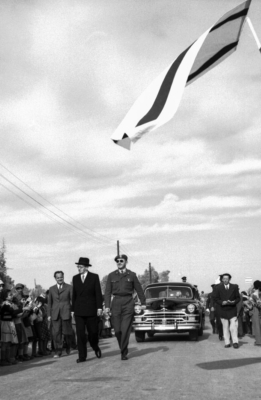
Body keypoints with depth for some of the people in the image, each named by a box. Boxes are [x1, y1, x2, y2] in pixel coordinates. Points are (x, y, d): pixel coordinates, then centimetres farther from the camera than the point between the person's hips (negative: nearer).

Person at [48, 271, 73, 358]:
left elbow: (73, 300, 2)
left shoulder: (69, 287, 5)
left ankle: (68, 347, 29)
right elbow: (49, 302, 13)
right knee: (56, 333, -5)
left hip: (66, 313, -2)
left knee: (66, 332, 3)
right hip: (55, 314, 2)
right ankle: (58, 351, 0)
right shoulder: (52, 289, 13)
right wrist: (49, 315, 7)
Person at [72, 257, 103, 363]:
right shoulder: (75, 278, 9)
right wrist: (73, 309, 9)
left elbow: (98, 293, -2)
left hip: (91, 310, -2)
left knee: (93, 332, 4)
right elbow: (74, 295, 11)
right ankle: (82, 356, 0)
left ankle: (95, 348, 32)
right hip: (79, 311, 2)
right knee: (80, 333, -3)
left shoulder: (94, 277, 0)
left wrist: (99, 307, -9)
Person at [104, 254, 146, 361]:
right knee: (117, 330, 0)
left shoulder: (131, 275, 5)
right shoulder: (111, 275, 8)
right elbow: (107, 292, 5)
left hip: (128, 303, -1)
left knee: (126, 330, -6)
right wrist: (107, 306, -4)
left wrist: (143, 303, 12)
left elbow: (139, 290, 12)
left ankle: (124, 353, 1)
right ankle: (123, 347, 23)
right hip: (116, 303, 1)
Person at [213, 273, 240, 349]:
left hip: (232, 309, -1)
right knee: (225, 327, 6)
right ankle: (227, 342, 13)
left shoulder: (234, 287, 5)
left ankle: (235, 342, -1)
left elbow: (238, 298, 6)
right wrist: (222, 302, -15)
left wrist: (233, 302, -14)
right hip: (223, 310, 1)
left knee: (233, 327, -9)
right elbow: (215, 298, 1)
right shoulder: (218, 287, 3)